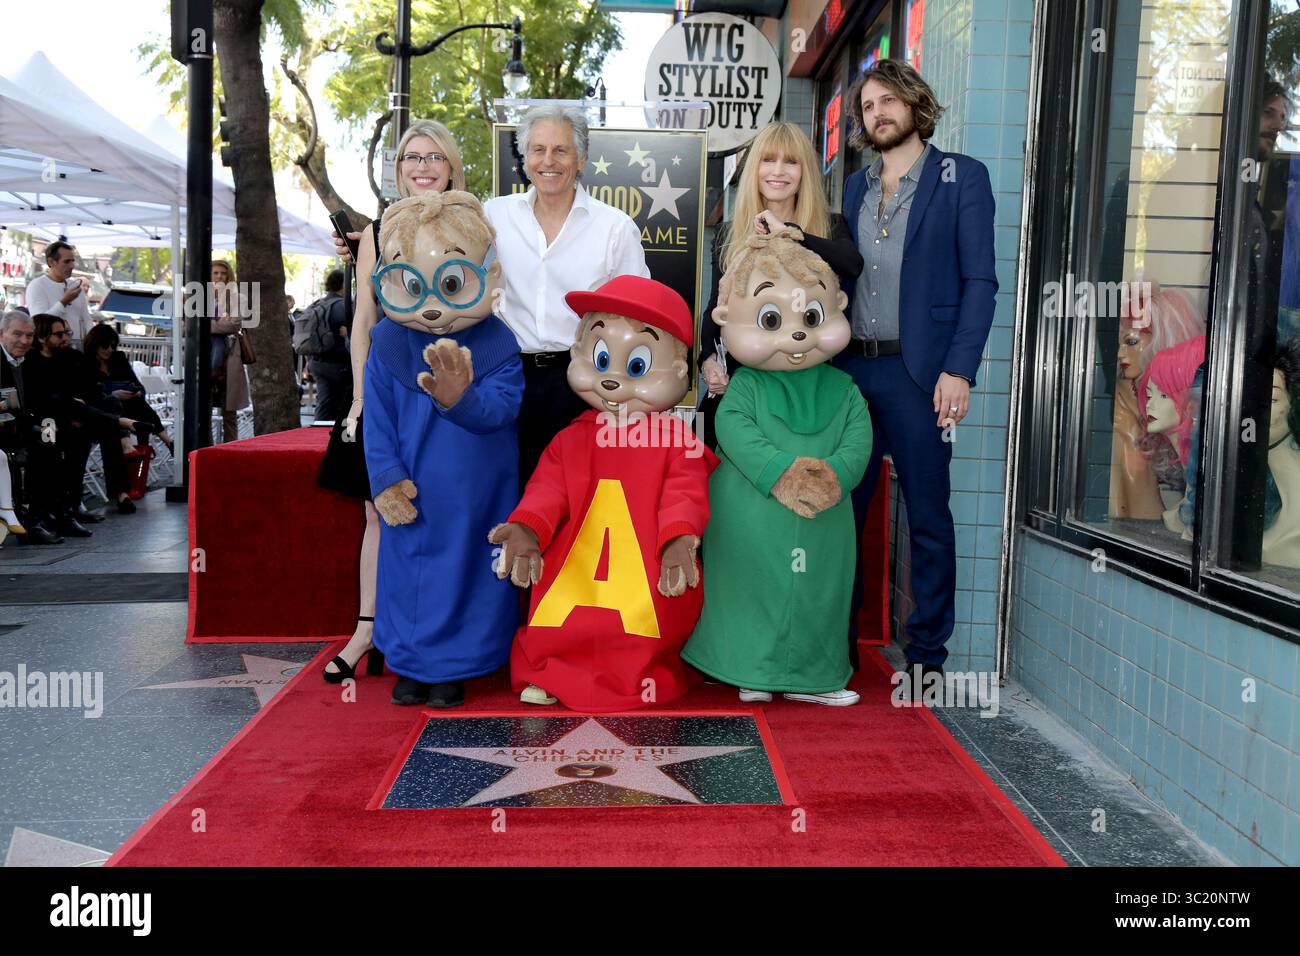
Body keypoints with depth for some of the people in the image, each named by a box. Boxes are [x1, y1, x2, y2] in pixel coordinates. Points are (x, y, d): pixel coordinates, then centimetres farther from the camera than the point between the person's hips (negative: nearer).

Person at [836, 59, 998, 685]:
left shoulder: (961, 177, 3)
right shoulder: (855, 186, 18)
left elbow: (979, 280, -4)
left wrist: (958, 370, -14)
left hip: (916, 371, -4)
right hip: (848, 368, 5)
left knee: (928, 516, 3)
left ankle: (927, 653, 15)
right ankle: (837, 644, 18)